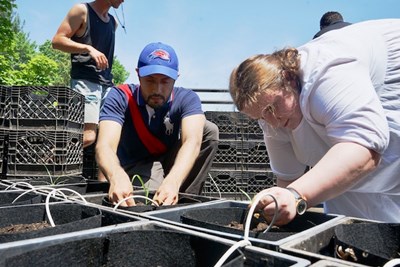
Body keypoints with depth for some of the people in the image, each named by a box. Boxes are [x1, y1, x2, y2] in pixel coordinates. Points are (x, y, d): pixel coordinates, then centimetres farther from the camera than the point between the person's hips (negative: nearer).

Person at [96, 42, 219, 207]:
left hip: (175, 165, 3)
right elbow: (105, 145, -35)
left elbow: (192, 141, -36)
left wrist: (173, 181, -57)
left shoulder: (186, 99, -18)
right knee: (155, 203, -37)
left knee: (209, 130, -21)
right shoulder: (120, 98, -20)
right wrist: (117, 177, -59)